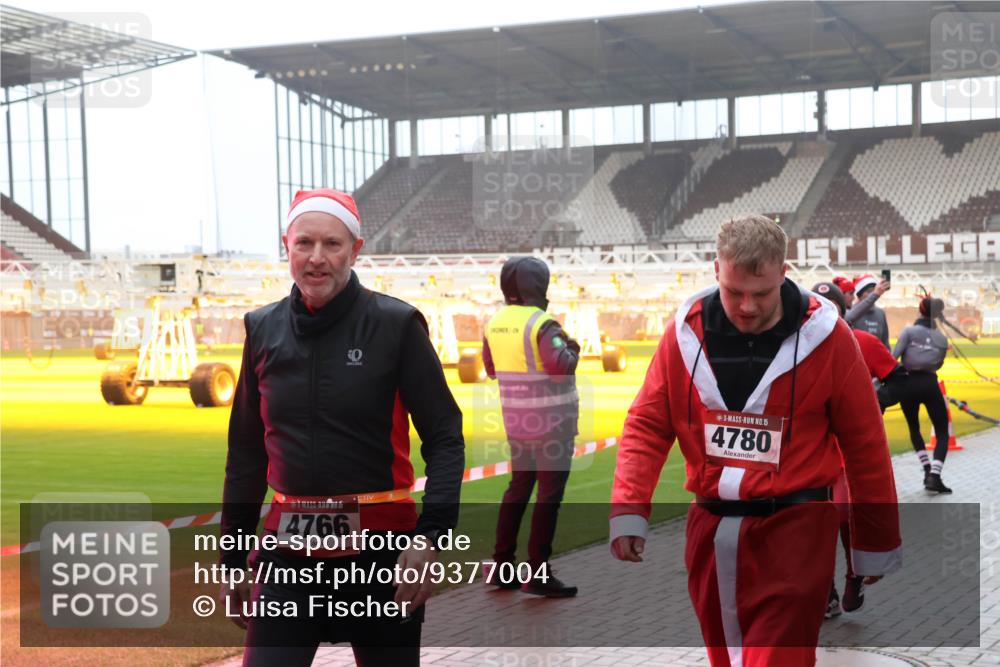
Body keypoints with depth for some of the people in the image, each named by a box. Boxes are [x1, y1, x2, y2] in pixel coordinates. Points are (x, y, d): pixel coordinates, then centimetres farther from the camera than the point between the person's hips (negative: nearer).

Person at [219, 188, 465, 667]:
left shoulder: (396, 324, -5)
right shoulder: (264, 329, 6)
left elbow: (445, 438, -6)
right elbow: (246, 452, 13)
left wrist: (430, 536, -19)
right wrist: (232, 560, 14)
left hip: (380, 544, -2)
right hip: (290, 551, 3)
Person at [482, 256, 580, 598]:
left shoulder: (494, 323, 4)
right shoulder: (542, 323, -18)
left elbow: (491, 368, 15)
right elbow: (560, 367, -25)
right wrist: (572, 350, -6)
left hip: (516, 422, 7)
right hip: (551, 422, -7)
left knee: (518, 487, 19)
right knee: (549, 495, 0)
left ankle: (501, 565, 23)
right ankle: (538, 575, 3)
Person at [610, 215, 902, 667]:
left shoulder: (825, 336, -8)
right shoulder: (686, 330, -1)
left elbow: (864, 444, 0)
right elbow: (647, 425, 4)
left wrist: (876, 543, 4)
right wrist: (628, 511, -8)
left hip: (795, 531, -3)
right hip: (711, 529, 4)